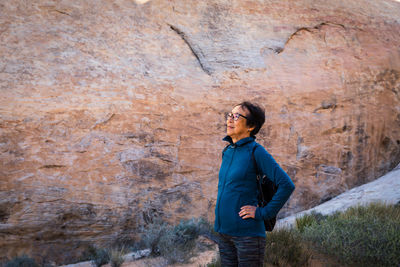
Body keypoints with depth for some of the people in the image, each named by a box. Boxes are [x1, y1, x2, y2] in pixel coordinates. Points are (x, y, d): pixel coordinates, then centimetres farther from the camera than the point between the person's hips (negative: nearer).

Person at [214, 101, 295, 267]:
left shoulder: (256, 151, -11)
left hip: (247, 233, -7)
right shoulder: (227, 151, 11)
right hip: (223, 231, 7)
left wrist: (262, 213, -14)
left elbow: (287, 185, -17)